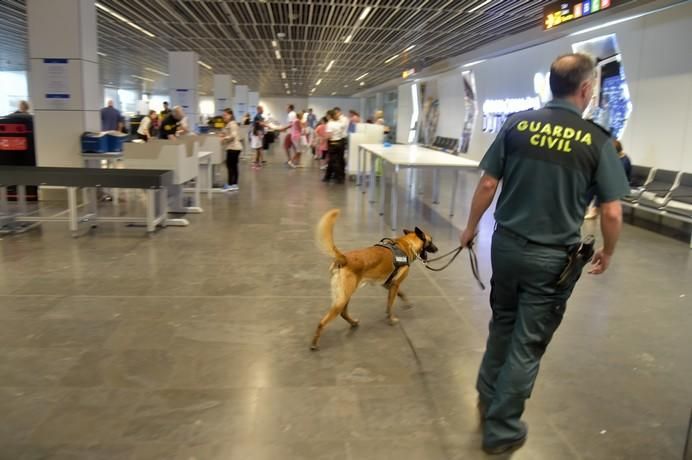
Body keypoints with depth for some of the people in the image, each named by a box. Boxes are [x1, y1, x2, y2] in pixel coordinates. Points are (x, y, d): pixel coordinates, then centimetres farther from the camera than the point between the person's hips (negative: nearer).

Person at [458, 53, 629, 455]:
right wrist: (607, 253, 8)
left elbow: (488, 184, -2)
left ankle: (487, 397, 42)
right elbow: (612, 213, -9)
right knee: (528, 343, 9)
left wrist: (472, 226, 13)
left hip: (506, 243, 3)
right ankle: (501, 429, 22)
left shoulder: (517, 124, -4)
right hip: (553, 257, -3)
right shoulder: (597, 140, -10)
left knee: (502, 325, 24)